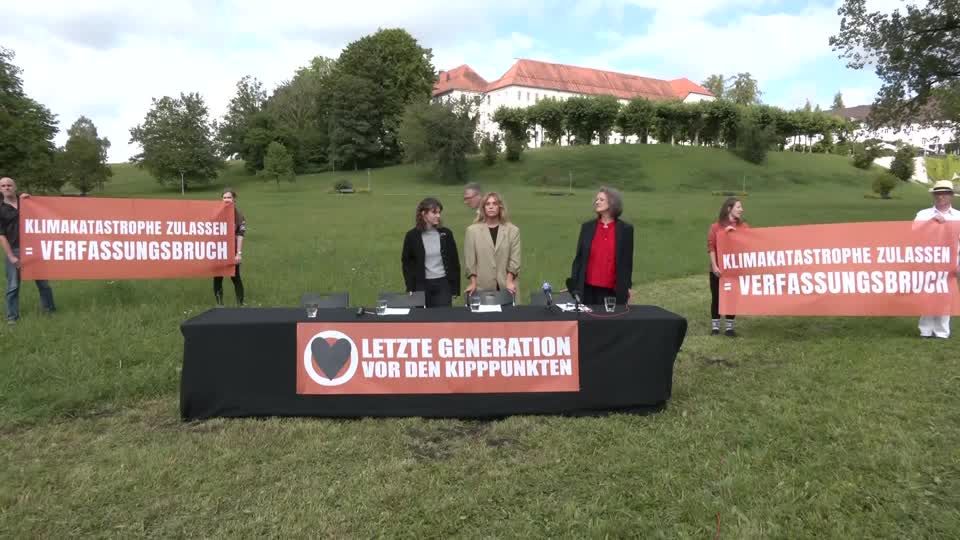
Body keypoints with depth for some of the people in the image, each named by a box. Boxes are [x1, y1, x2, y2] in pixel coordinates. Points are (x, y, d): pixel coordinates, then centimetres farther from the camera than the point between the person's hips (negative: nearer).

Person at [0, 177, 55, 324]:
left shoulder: (27, 200, 7)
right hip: (14, 250, -2)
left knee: (43, 281, 8)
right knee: (13, 285, 3)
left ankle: (49, 308, 22)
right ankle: (12, 315, 12)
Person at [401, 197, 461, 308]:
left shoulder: (446, 233, 2)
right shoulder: (412, 235, -1)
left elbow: (454, 261, 6)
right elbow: (406, 263, 4)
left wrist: (455, 288, 2)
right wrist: (410, 288, -4)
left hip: (443, 284, 1)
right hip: (422, 285, -1)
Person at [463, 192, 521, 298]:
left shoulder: (513, 230, 5)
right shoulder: (472, 230, 4)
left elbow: (514, 259, 0)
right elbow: (469, 259, 2)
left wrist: (509, 281, -10)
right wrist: (473, 282, -6)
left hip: (505, 287, 1)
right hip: (481, 287, 0)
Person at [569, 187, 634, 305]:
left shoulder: (625, 229, 1)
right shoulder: (587, 227, 5)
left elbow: (627, 259, 3)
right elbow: (579, 257, 6)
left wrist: (628, 286, 1)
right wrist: (574, 283, 0)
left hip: (614, 290, -1)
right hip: (588, 288, 2)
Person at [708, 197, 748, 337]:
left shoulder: (744, 226, 4)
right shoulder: (716, 226, -4)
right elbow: (711, 247, -6)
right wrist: (714, 266, -12)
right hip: (718, 270, -2)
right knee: (717, 297, 4)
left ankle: (729, 327, 16)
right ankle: (715, 327, 15)